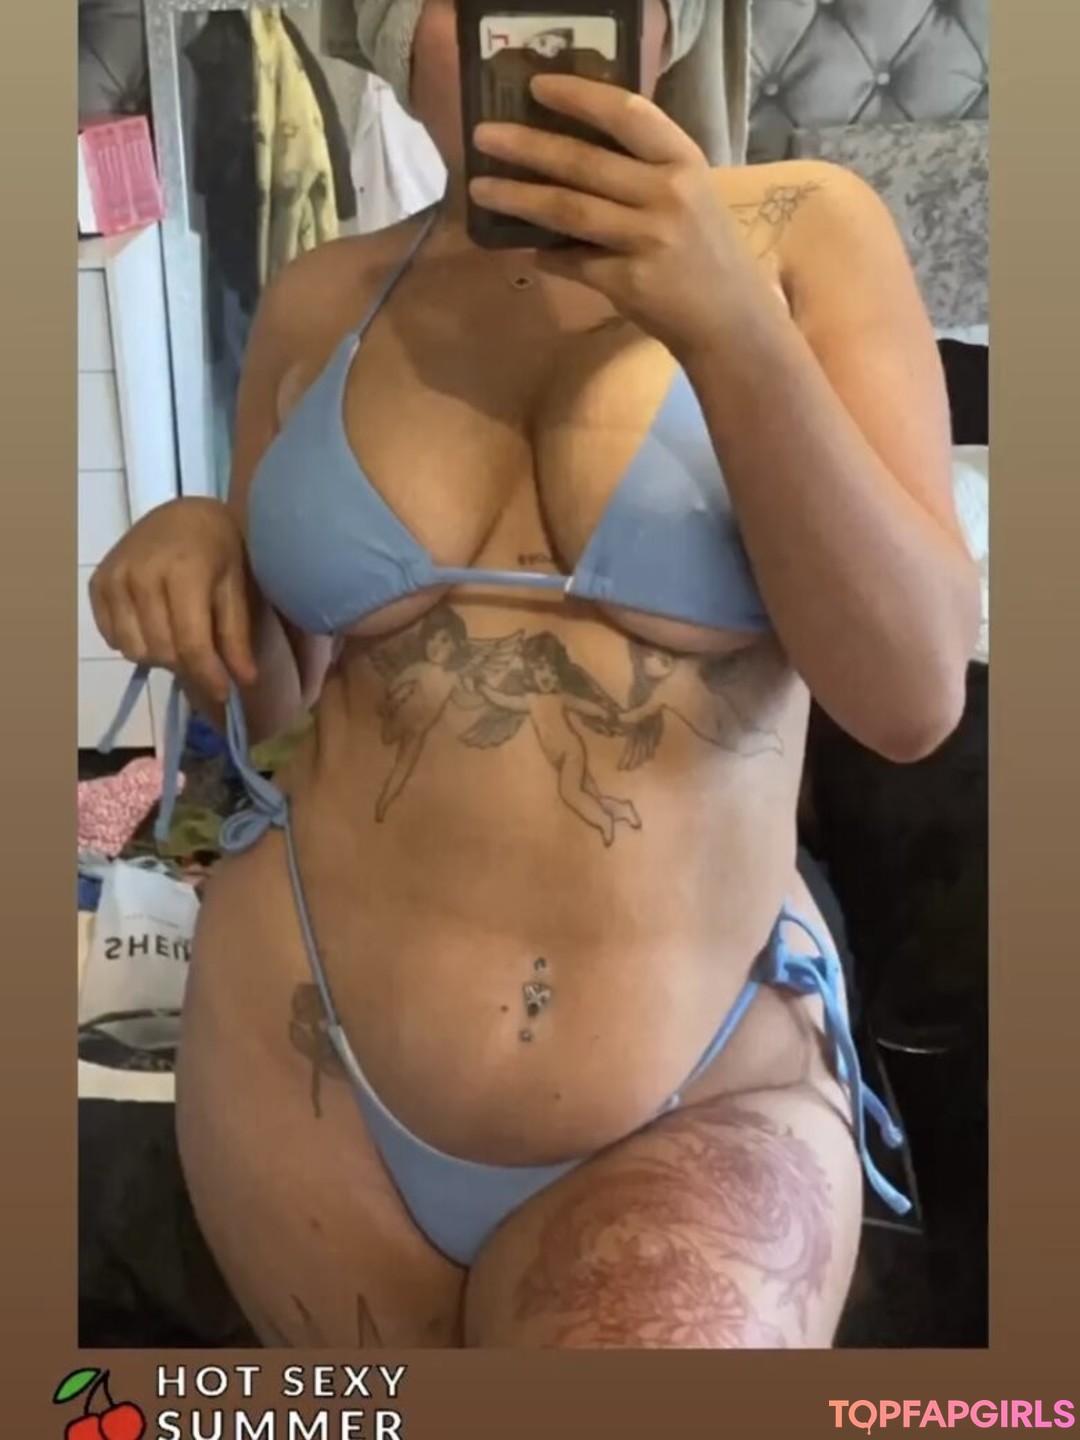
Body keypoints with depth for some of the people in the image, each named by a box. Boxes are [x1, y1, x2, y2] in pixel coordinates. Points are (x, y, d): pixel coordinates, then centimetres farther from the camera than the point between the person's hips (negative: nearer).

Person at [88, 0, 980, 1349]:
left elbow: (916, 692, -13)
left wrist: (730, 324, -23)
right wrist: (202, 564, -8)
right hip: (305, 1057, 3)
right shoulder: (320, 303, 3)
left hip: (708, 1100, -2)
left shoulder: (800, 233, -3)